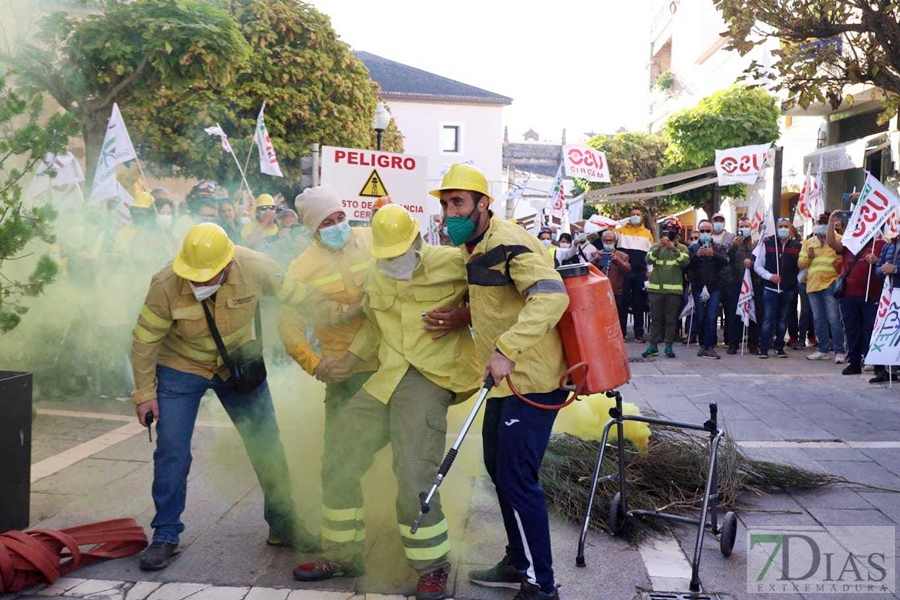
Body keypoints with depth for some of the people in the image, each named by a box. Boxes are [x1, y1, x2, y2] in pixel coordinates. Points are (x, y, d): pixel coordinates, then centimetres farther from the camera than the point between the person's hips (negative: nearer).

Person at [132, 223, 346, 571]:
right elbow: (145, 340, -16)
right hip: (181, 369, -2)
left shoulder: (254, 268, -26)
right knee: (171, 453, -5)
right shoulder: (166, 284, -29)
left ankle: (283, 525, 24)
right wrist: (145, 393, -12)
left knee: (267, 445, 7)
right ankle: (165, 536, 13)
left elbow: (296, 295, -10)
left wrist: (338, 314, -9)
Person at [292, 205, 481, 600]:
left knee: (414, 476, -17)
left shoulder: (452, 263, -5)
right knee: (338, 461, 8)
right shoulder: (376, 277, 14)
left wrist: (464, 316, -10)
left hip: (430, 379, -7)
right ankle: (342, 555, 27)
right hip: (387, 378, 7)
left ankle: (433, 567, 6)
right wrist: (348, 361, 17)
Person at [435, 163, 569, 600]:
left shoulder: (509, 243, -18)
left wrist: (507, 349, -39)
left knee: (517, 478, -8)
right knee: (498, 467, 19)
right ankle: (518, 563, 36)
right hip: (506, 381, 11)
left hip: (531, 379, -11)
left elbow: (551, 297, -32)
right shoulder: (474, 247, 13)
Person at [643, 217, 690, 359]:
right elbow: (649, 260, -7)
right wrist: (659, 248, -20)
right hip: (656, 288, 1)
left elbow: (685, 262, -11)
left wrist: (674, 249, -20)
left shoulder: (682, 248, 7)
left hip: (674, 289, -1)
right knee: (655, 318, 4)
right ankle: (653, 345, 8)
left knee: (671, 319, 2)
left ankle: (669, 346, 8)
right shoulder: (656, 247, 10)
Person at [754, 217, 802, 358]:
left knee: (783, 320, 9)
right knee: (768, 319, -5)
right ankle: (763, 349, 0)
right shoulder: (767, 243, 0)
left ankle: (779, 348, 18)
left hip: (789, 290, 2)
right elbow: (757, 265, 1)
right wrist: (769, 276, -12)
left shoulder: (797, 246, 4)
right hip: (770, 288, -2)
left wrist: (798, 280, -2)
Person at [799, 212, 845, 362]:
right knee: (819, 320, 12)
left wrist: (840, 264, -22)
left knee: (834, 319, -10)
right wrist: (808, 257, -5)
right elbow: (801, 264, 14)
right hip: (812, 285, 6)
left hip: (830, 284, -5)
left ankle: (839, 351, -6)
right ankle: (823, 350, 21)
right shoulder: (808, 242, 15)